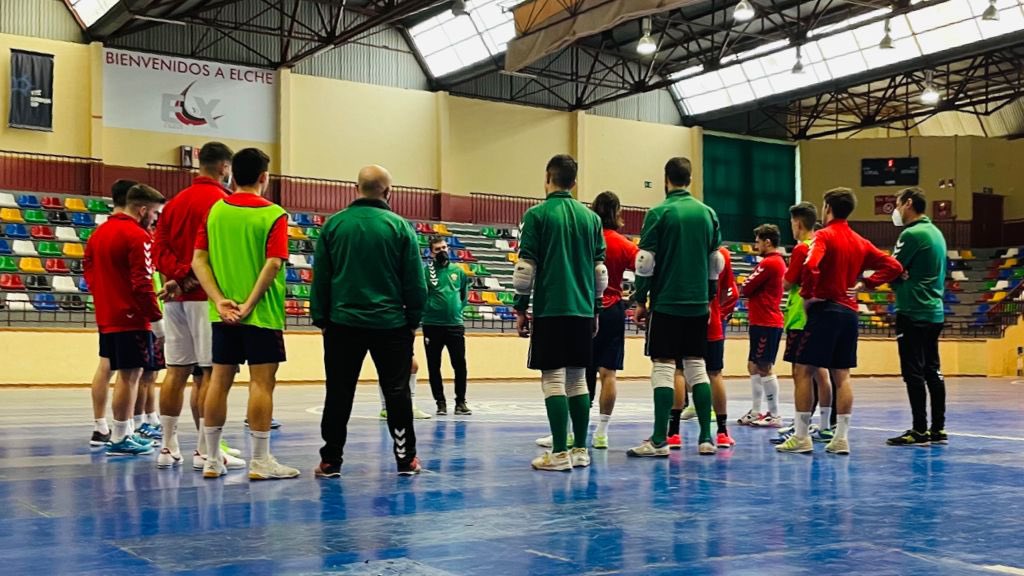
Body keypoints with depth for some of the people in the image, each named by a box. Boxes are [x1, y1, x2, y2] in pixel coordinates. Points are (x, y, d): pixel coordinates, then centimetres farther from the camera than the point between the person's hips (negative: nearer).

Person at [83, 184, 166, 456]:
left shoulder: (99, 232, 13)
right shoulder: (138, 237, -14)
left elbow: (88, 270, 18)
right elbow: (142, 283, -19)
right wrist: (156, 317, -14)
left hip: (107, 316, 9)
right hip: (131, 319, -9)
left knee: (125, 373, 15)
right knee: (130, 374, -3)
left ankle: (124, 432, 20)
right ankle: (119, 439, 1)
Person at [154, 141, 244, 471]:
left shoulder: (175, 202, 16)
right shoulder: (222, 201, -7)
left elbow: (160, 248, 8)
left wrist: (178, 276, -3)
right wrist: (194, 279, -8)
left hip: (176, 295, 8)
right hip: (207, 296, -8)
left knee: (176, 371, 10)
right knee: (212, 372, -4)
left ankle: (168, 447, 14)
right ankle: (205, 451, -3)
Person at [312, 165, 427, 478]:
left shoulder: (334, 224, 1)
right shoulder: (400, 226, -3)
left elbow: (320, 277, 3)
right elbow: (415, 281, -2)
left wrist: (321, 318, 11)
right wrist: (414, 320, 8)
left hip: (342, 323, 1)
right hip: (390, 323, -1)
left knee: (338, 394, 7)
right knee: (397, 392, 8)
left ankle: (331, 461, 11)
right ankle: (406, 459, 12)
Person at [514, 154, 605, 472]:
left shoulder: (537, 214, -4)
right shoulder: (591, 218, 10)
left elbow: (526, 267, -6)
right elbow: (600, 270, 12)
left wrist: (520, 308, 1)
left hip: (550, 310, -5)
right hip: (582, 311, 5)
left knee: (554, 380, -3)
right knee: (577, 379, 11)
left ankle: (560, 453, -4)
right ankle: (580, 449, 14)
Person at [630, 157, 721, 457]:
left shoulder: (658, 213, -7)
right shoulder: (708, 213, 8)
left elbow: (645, 263, -8)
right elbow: (716, 263, 13)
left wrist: (641, 300, 0)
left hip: (666, 304, -5)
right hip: (698, 305, 5)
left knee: (663, 368, -3)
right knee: (697, 368, 10)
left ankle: (659, 441, -4)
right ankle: (706, 438, 11)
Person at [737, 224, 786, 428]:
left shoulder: (769, 263, -14)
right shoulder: (778, 262, 16)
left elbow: (746, 289, -12)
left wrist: (736, 289, 6)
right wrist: (746, 290, -1)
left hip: (766, 323, -10)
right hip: (763, 322, 10)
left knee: (765, 368, -6)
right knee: (754, 366, 14)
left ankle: (774, 415, -1)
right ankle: (756, 413, 19)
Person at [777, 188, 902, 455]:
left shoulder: (824, 235, -8)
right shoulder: (860, 242, 12)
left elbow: (810, 266, -26)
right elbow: (893, 266, 11)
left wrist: (807, 295, -13)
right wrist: (864, 283, 7)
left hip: (825, 310, -7)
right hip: (849, 312, 7)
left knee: (803, 371, 0)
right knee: (842, 375, 9)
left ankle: (801, 436, 1)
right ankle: (841, 438, 8)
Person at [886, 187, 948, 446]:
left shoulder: (912, 234, -13)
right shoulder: (936, 232, 15)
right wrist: (904, 277, 4)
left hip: (913, 313, -9)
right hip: (935, 311, 9)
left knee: (914, 373, -5)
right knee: (932, 371, 11)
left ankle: (920, 431, -3)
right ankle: (938, 429, 14)